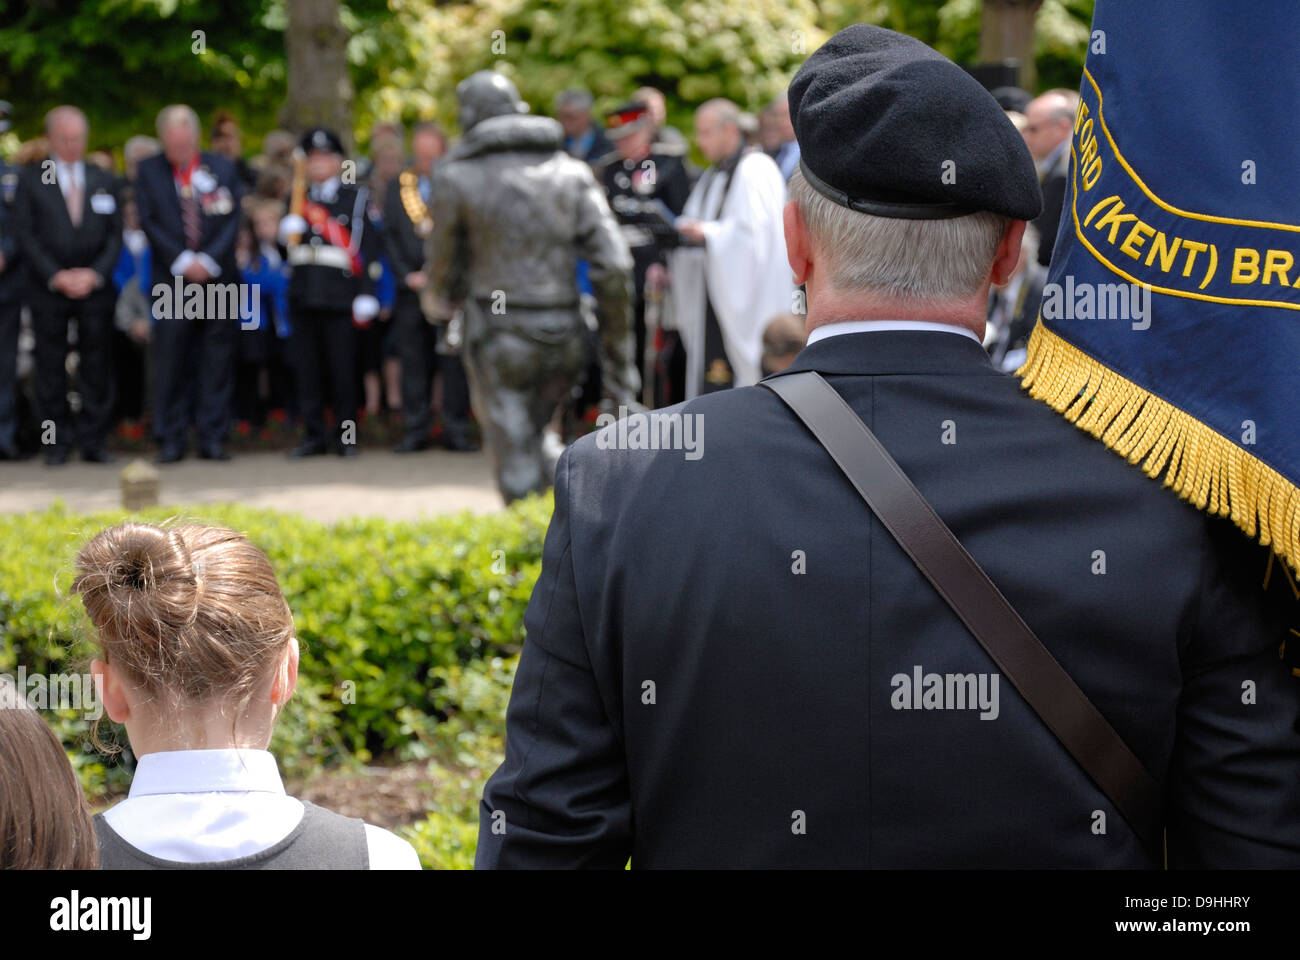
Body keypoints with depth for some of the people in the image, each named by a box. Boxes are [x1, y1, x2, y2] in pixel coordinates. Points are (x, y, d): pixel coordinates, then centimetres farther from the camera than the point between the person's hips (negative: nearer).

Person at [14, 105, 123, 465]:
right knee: (50, 369, -1)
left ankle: (93, 442, 7)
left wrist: (95, 274, -7)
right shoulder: (30, 180, 5)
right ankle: (56, 444, 6)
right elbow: (25, 234, -1)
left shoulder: (104, 181, 12)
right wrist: (56, 276, -11)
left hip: (95, 287, 2)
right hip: (47, 288, -2)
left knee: (97, 368, 0)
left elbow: (115, 234, 8)